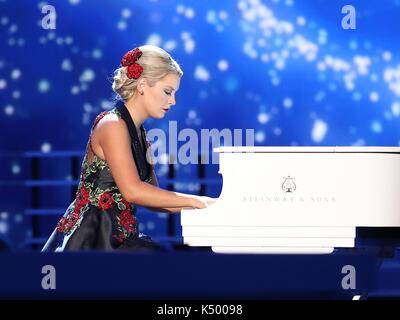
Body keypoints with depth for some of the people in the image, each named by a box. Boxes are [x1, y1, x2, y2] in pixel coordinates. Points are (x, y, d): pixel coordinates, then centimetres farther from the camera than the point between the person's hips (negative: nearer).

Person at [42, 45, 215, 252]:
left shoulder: (140, 135, 17)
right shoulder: (112, 125, -11)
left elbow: (150, 196, 15)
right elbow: (132, 190, -22)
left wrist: (202, 204, 4)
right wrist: (193, 201, -16)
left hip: (119, 238, 9)